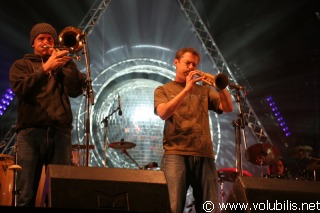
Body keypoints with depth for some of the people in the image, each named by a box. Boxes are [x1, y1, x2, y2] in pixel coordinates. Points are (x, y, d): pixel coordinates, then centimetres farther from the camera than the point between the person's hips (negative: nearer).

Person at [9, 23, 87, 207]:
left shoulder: (62, 65, 22)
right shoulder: (22, 65, 18)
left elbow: (75, 90, 3)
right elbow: (21, 89, -5)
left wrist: (67, 62, -4)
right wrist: (45, 69, -14)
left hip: (60, 131, 2)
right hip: (31, 131, -1)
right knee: (26, 195, -8)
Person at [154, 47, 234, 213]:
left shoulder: (204, 90, 21)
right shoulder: (163, 90, 14)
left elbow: (228, 108, 7)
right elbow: (163, 113, -7)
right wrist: (186, 89, -13)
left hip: (204, 155, 3)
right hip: (176, 153, -3)